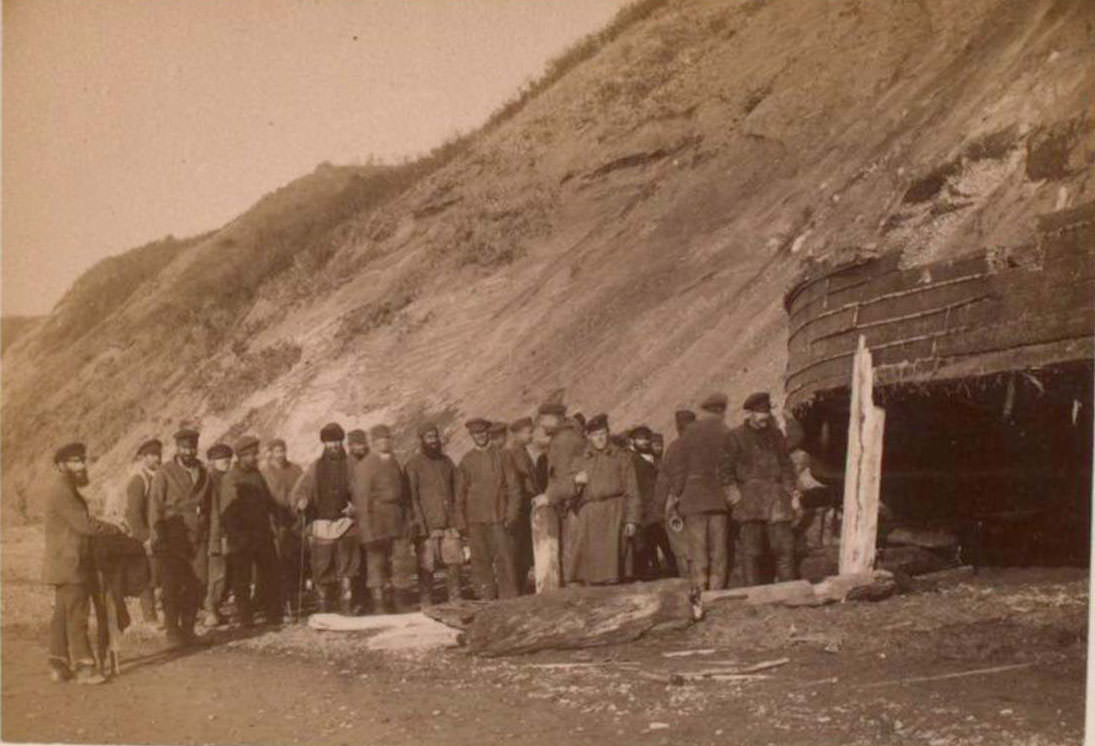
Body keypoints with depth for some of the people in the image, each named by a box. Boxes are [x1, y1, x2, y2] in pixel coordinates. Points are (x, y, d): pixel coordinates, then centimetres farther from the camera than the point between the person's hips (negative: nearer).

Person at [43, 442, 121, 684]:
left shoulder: (65, 488, 16)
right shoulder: (61, 490, -17)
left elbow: (80, 523, 18)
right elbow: (84, 523, -21)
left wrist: (107, 529, 8)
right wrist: (116, 530, -11)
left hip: (67, 564, 11)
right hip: (69, 564, -11)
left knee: (62, 614, 12)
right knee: (77, 615, -8)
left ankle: (58, 665, 17)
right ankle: (84, 666, -5)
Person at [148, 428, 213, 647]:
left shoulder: (204, 474, 13)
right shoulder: (164, 474, -1)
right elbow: (155, 508, -3)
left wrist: (209, 537, 8)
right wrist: (159, 540, -9)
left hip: (198, 539, 4)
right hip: (173, 539, -4)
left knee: (198, 585, -1)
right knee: (173, 587, -1)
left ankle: (188, 629, 13)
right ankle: (172, 632, 9)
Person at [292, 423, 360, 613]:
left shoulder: (349, 465, 7)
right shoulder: (315, 467, 11)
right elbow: (299, 489, 8)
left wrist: (354, 505, -10)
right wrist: (301, 500, -13)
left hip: (345, 523, -1)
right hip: (321, 523, 1)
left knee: (346, 569, -7)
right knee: (322, 569, 2)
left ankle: (346, 608, -1)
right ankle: (324, 609, 12)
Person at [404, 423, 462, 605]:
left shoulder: (446, 461, 15)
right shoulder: (414, 464, 0)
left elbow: (455, 492, 18)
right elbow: (412, 497, -4)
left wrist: (458, 520, 10)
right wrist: (418, 524, -11)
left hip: (449, 523, 4)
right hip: (427, 524, -4)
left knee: (454, 562, -1)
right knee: (426, 566, -3)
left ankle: (455, 598, 10)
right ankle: (425, 602, 6)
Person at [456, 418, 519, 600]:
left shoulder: (501, 456, 6)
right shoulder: (466, 460, 10)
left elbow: (512, 487, 5)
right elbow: (460, 493, 12)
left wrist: (511, 514, -4)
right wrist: (461, 521, 6)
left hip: (499, 517, -1)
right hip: (476, 519, 1)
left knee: (504, 558, -6)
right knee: (480, 560, 1)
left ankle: (509, 597, 0)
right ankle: (487, 599, 7)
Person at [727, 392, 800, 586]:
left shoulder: (775, 434, 18)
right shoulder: (736, 436, 4)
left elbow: (786, 466, 21)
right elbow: (728, 468, 2)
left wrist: (793, 493, 13)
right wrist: (732, 488, -12)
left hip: (776, 496, 4)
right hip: (750, 497, -4)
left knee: (784, 546, -3)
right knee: (751, 550, -5)